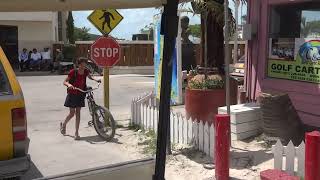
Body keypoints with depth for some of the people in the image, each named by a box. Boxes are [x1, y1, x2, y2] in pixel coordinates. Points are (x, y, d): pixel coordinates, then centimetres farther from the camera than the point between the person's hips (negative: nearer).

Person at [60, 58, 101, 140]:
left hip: (80, 95, 3)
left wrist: (96, 80, 0)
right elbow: (65, 82, -12)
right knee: (72, 113, 2)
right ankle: (63, 124, 32)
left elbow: (90, 77, 20)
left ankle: (76, 133, 7)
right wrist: (69, 84, -34)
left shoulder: (86, 71, -3)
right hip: (72, 95, -3)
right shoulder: (73, 72, -15)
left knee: (78, 113, 2)